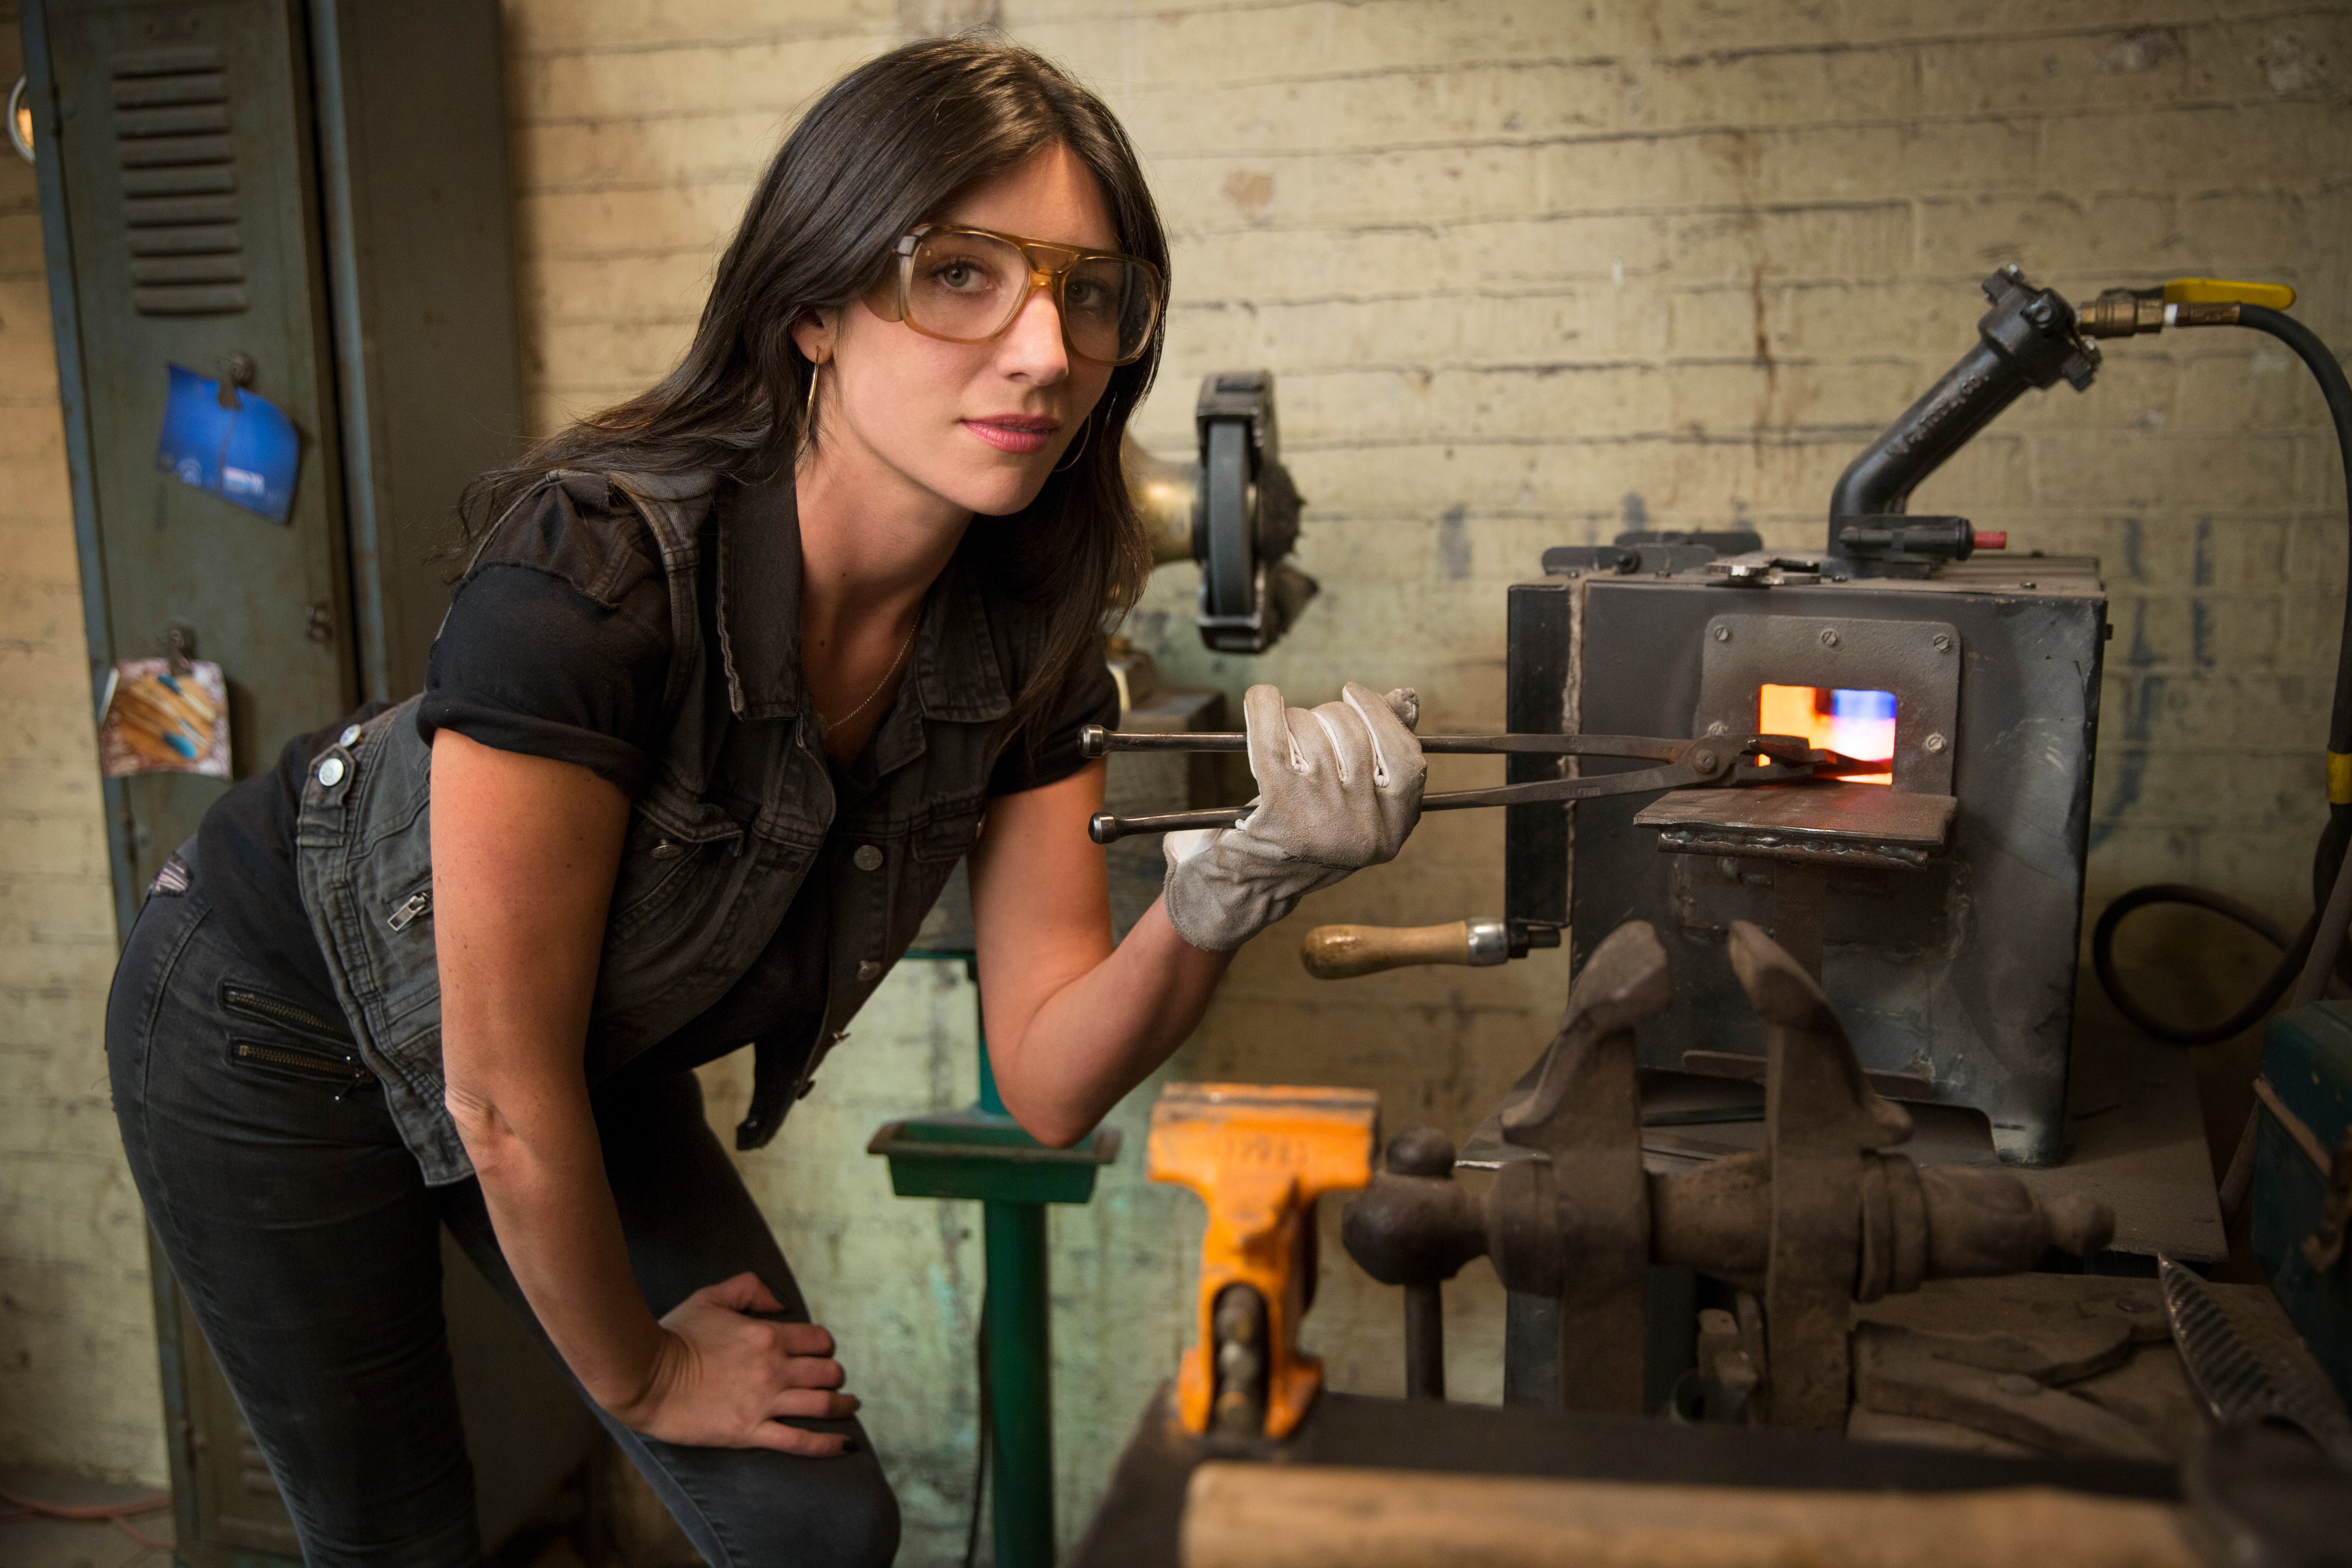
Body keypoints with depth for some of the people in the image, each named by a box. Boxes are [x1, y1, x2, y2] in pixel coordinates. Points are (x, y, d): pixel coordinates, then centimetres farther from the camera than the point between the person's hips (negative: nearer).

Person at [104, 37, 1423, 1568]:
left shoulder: (1028, 631, -18)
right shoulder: (591, 572, -37)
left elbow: (1047, 1077, -17)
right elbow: (505, 1097, -27)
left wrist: (1223, 893, -38)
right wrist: (638, 1375, -10)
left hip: (602, 1067, 5)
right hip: (282, 1027, -4)